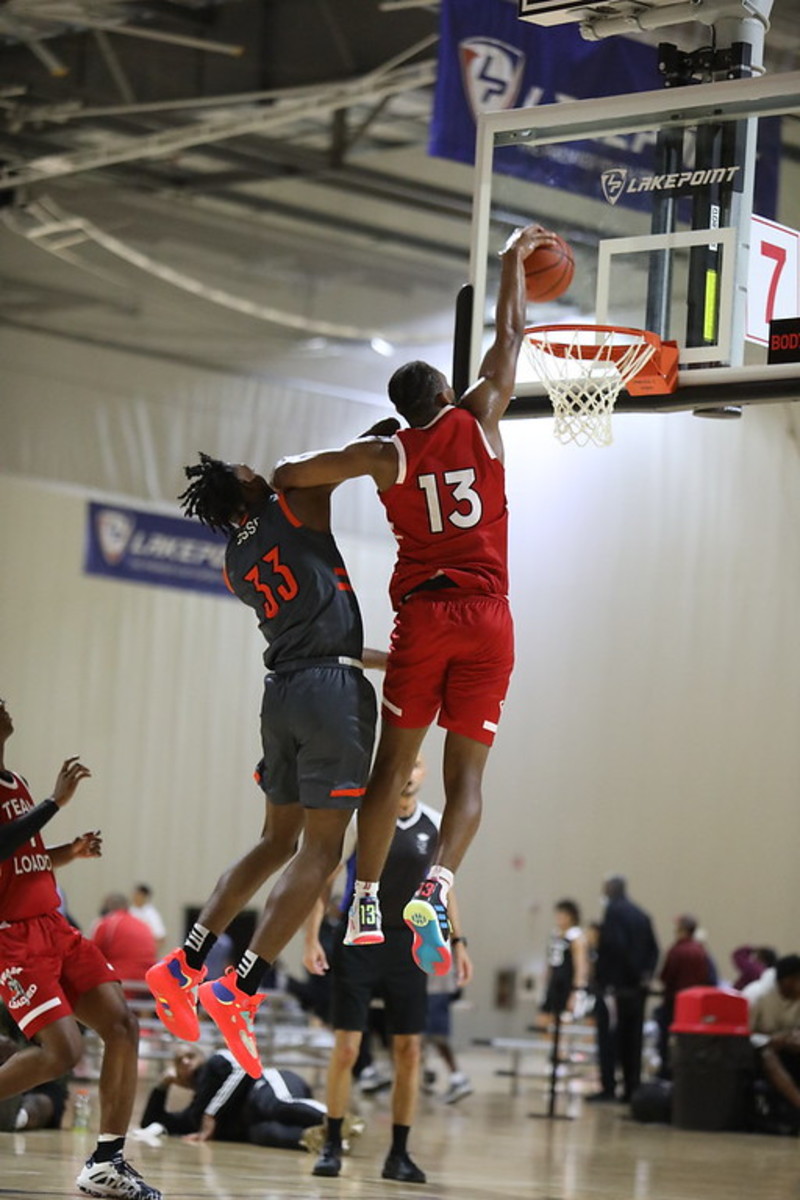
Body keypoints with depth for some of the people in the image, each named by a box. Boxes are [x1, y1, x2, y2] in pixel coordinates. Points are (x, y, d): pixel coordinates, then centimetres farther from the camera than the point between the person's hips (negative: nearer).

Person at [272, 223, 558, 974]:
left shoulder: (385, 455, 1)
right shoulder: (478, 421, 2)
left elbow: (286, 475, -1)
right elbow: (510, 338, 15)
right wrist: (513, 261, 27)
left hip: (420, 615, 0)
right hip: (486, 617, 0)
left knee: (392, 764, 8)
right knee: (466, 773, -2)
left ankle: (364, 905, 4)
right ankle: (436, 889, -23)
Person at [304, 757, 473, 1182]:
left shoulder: (434, 826, 2)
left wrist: (457, 942, 11)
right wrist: (311, 940, -12)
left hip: (407, 945, 3)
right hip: (358, 942, -3)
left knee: (409, 1050, 1)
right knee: (345, 1048, -5)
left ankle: (399, 1153, 10)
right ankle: (331, 1145, 9)